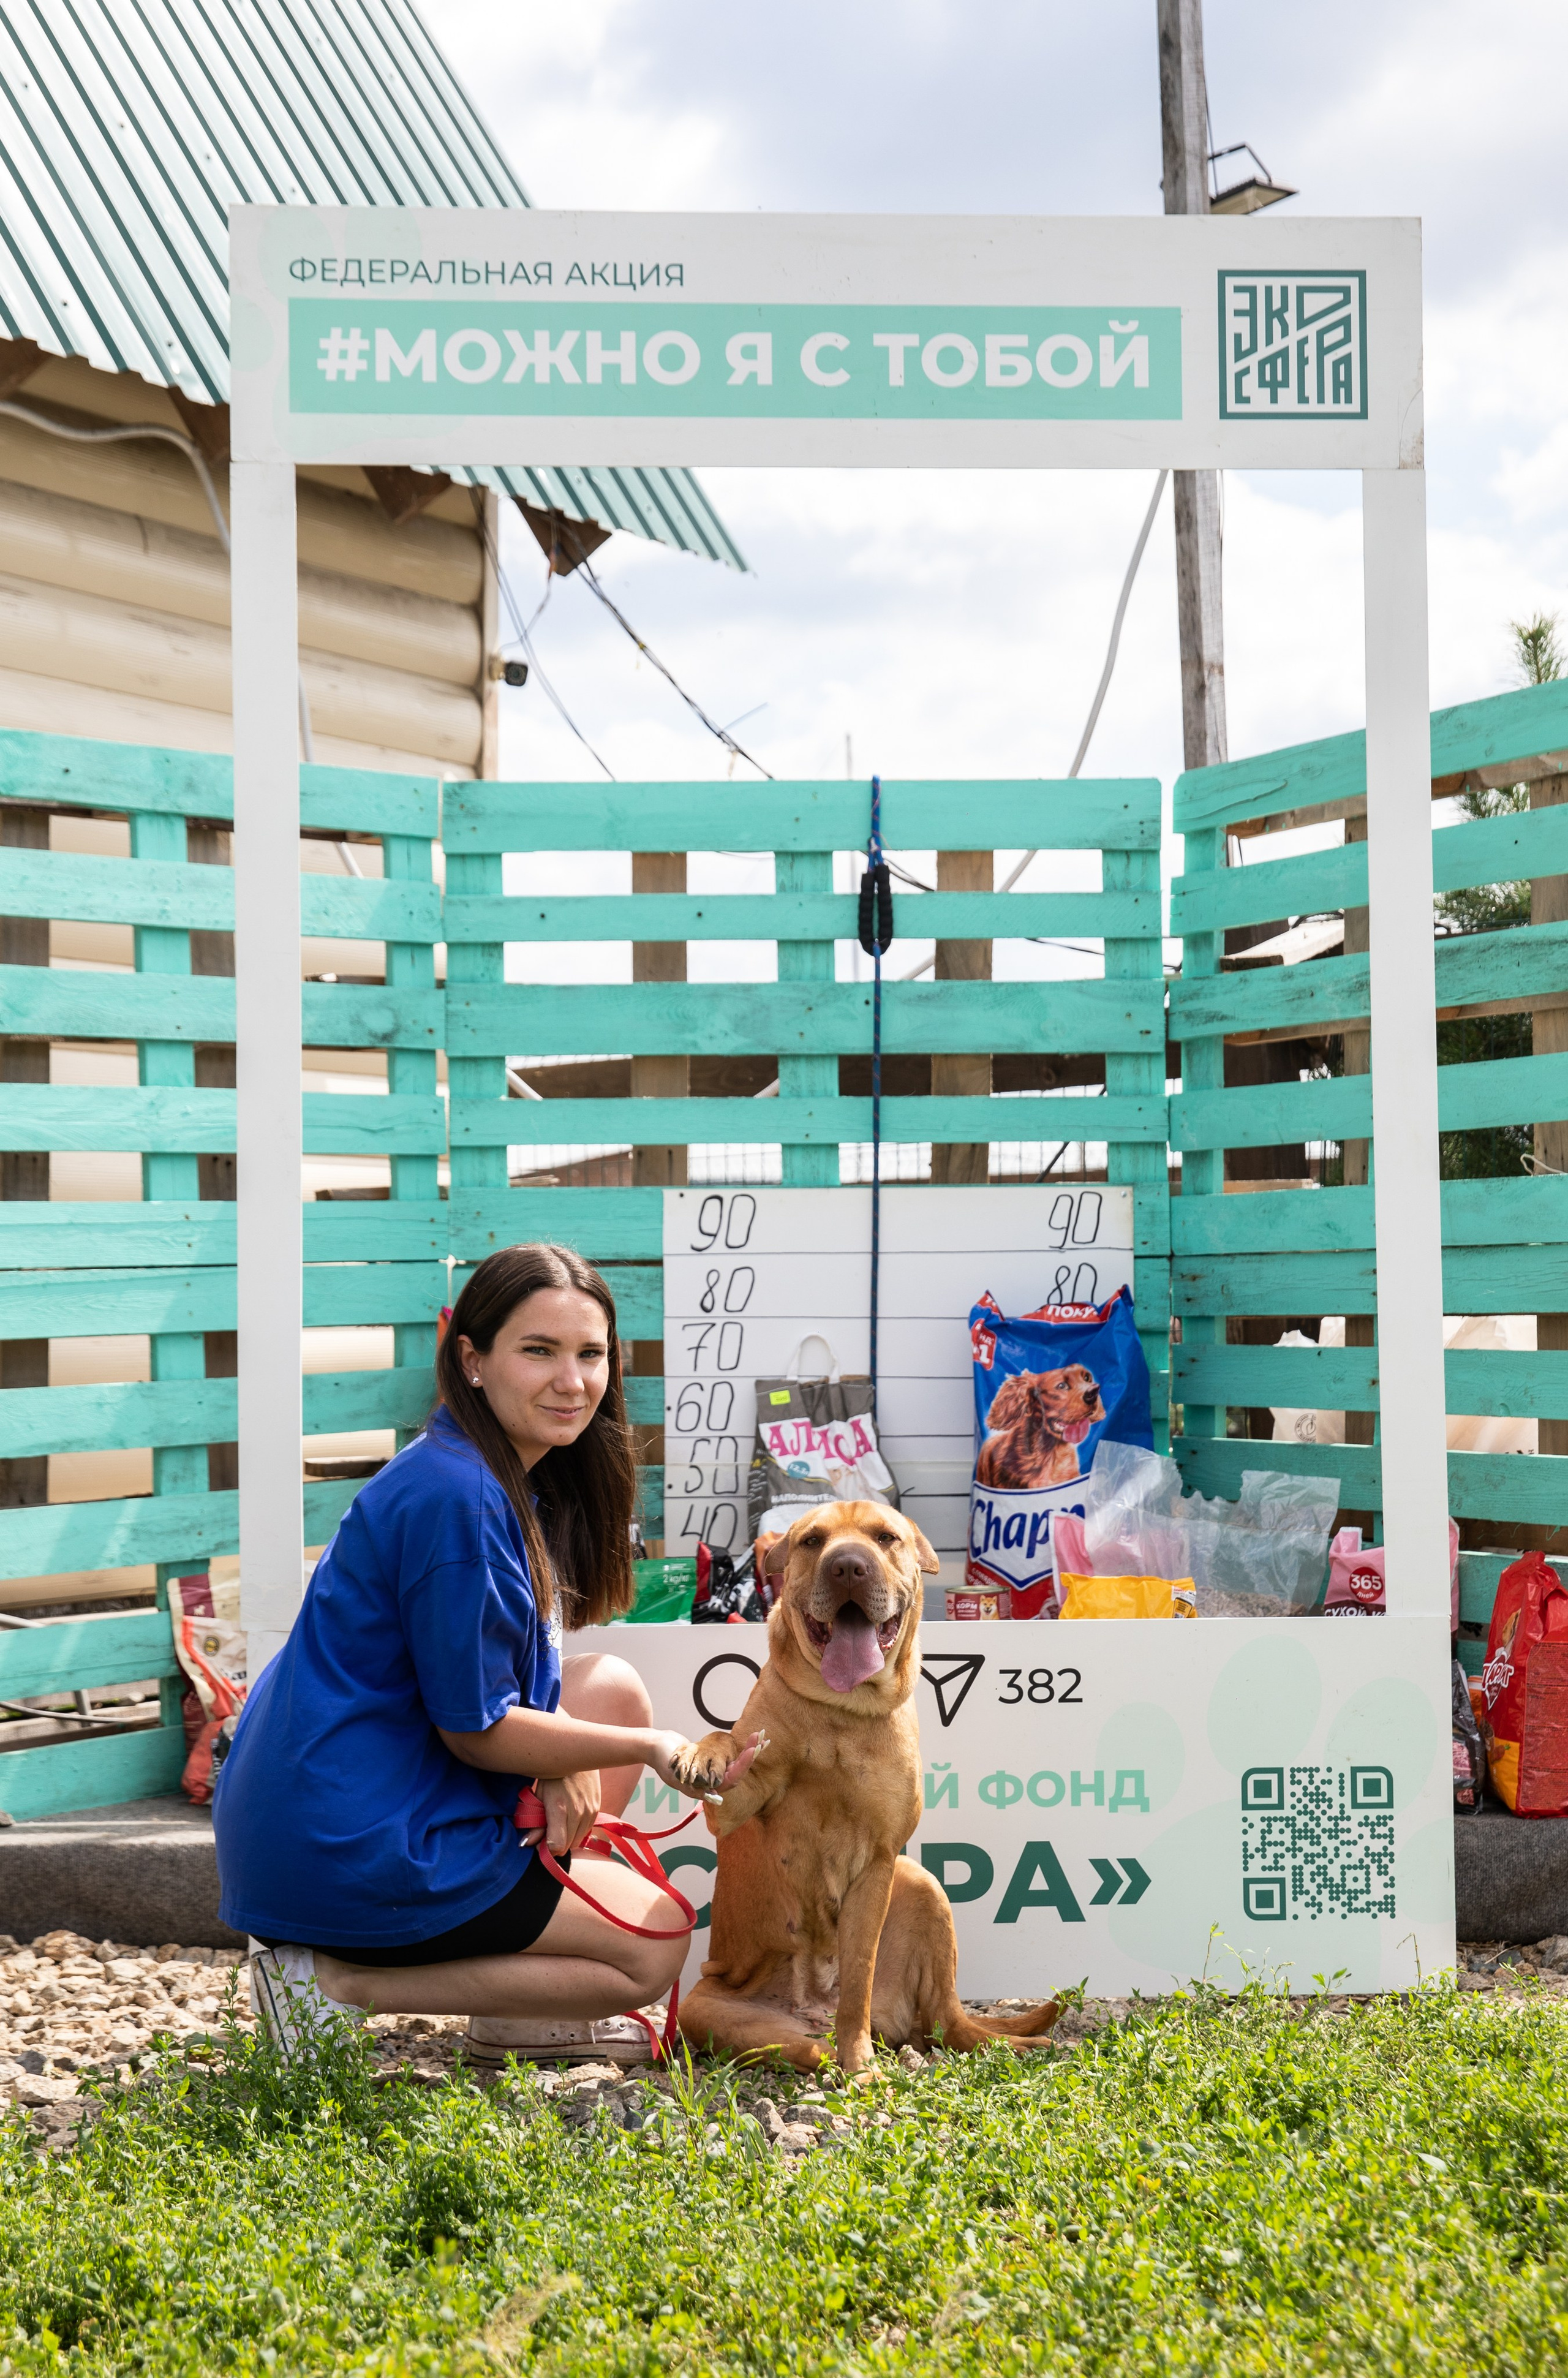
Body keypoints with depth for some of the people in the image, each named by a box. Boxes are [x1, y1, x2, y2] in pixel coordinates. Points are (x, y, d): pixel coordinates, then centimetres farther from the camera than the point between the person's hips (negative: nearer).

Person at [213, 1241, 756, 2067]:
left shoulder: (520, 1479, 8)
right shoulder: (458, 1496, -23)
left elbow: (512, 1669, 12)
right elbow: (476, 1728, -19)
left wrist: (564, 1763, -7)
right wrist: (650, 1749, -12)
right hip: (344, 1851, -9)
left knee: (614, 1688, 14)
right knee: (655, 1944, 1)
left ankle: (519, 2014, 14)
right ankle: (336, 1982, -3)